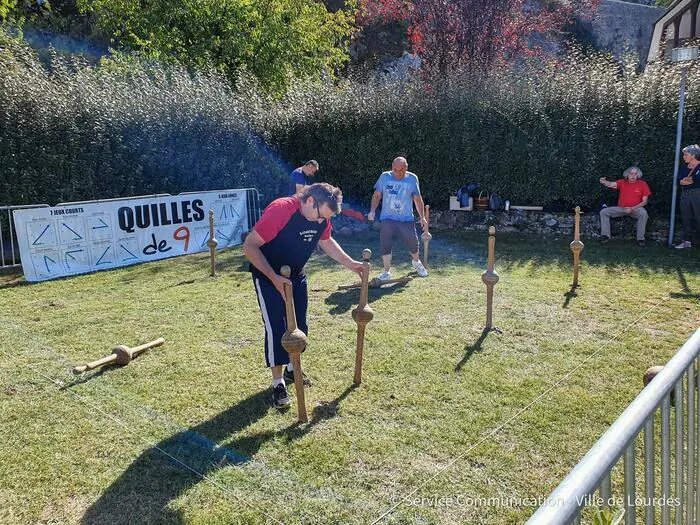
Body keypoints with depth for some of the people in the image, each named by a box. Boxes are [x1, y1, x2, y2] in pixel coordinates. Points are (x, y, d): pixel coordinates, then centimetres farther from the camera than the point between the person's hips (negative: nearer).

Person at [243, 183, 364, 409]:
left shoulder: (321, 215, -10)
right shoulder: (280, 210, -32)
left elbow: (326, 242, 11)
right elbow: (250, 246, -30)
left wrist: (350, 263, 3)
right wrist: (274, 277, -36)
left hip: (296, 276, 7)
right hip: (268, 277, -6)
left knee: (299, 325, 11)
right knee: (276, 329, -10)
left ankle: (291, 369, 33)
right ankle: (278, 383, 2)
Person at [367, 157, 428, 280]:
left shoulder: (412, 178, 1)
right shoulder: (384, 177, 0)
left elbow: (417, 199, 8)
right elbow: (377, 195, 7)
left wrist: (422, 217, 4)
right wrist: (372, 211, -8)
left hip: (406, 219, 0)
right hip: (387, 218, 0)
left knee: (412, 242, 3)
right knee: (385, 244, -7)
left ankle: (416, 262, 35)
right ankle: (387, 271, 9)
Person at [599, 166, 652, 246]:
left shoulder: (643, 184, -3)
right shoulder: (622, 182, 2)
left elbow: (644, 201, -4)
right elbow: (611, 184, -15)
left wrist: (632, 208, -18)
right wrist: (604, 182, -39)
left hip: (635, 209, -2)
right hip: (621, 208, 3)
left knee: (643, 213, -35)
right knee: (603, 212, -14)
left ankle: (640, 238, -25)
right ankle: (605, 236, -10)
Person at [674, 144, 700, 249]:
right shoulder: (684, 167, 15)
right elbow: (679, 181, 4)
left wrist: (686, 179, -3)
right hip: (685, 195, 7)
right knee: (686, 218, 8)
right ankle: (687, 241, 15)